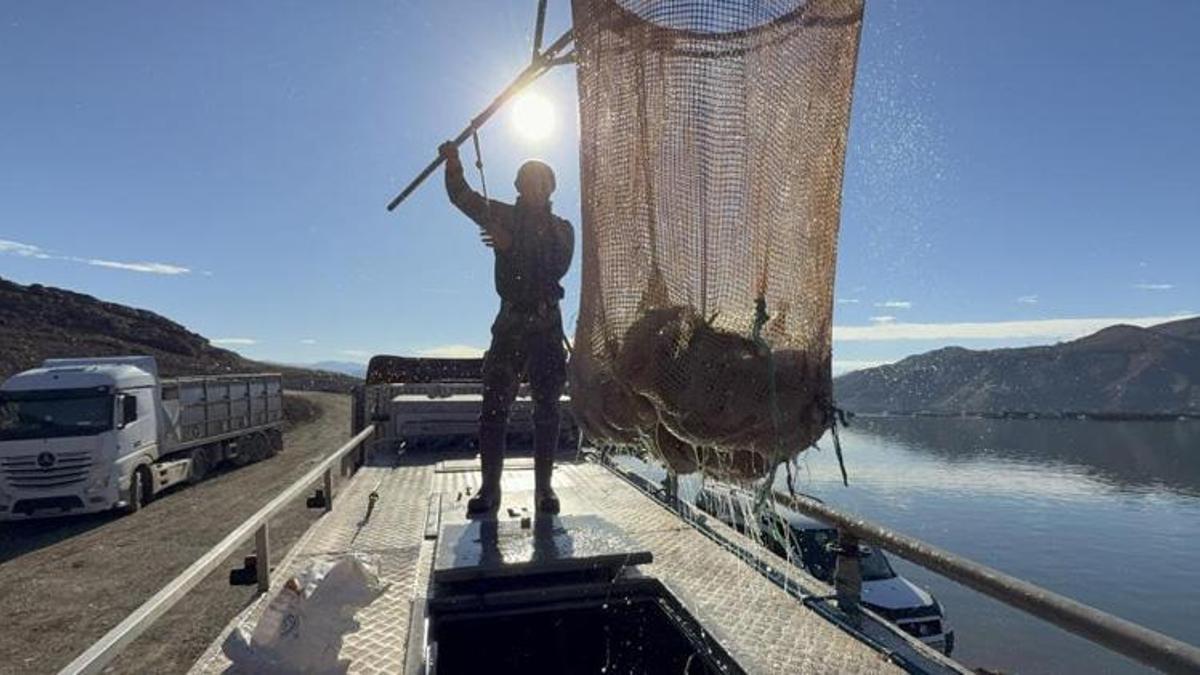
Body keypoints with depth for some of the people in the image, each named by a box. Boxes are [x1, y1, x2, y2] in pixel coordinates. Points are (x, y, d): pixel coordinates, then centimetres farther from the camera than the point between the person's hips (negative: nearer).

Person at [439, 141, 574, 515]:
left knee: (546, 408, -1)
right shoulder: (504, 216, 13)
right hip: (510, 322, 1)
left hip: (547, 324, -1)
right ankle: (489, 487, -2)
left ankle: (544, 486, 5)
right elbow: (463, 198, 5)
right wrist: (453, 164, -14)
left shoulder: (561, 228, 9)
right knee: (494, 405, -6)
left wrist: (511, 244, -16)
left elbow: (558, 266, -8)